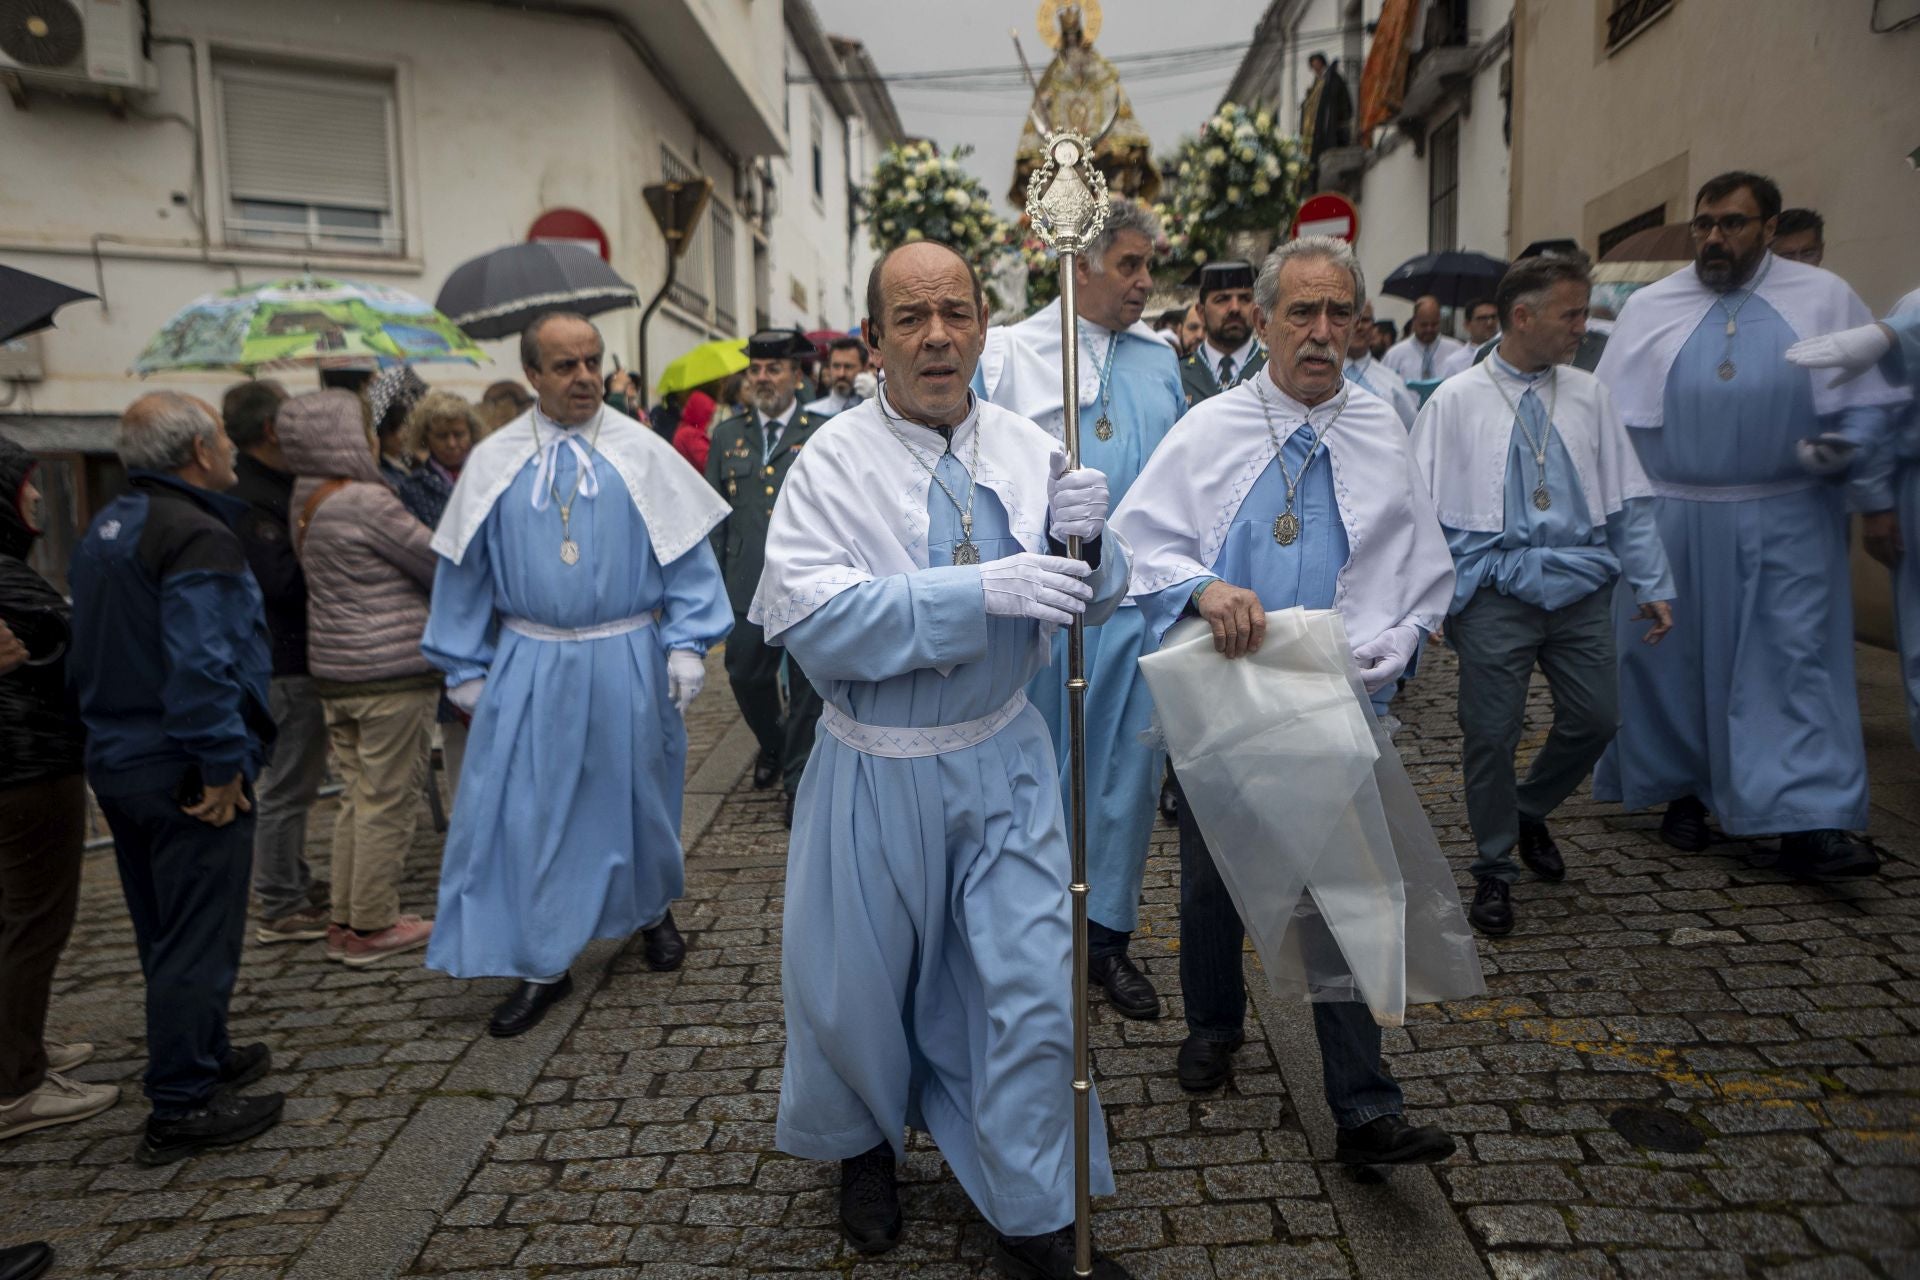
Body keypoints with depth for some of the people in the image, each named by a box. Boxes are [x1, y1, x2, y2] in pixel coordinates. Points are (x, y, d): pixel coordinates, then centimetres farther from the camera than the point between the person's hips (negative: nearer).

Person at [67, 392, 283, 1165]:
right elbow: (202, 664, -28)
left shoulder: (105, 529, 12)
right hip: (183, 775, -10)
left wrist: (112, 736, 21)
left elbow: (91, 651, 17)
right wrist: (222, 765, -21)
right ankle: (181, 1108, 9)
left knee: (165, 932, 20)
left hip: (117, 759, 10)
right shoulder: (197, 536, -19)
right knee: (198, 937, 0)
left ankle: (202, 1057, 36)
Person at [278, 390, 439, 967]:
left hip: (333, 670, 8)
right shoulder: (367, 502, -16)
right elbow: (438, 564, -9)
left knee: (357, 796, 16)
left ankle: (344, 921, 24)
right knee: (389, 801, 2)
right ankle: (373, 926, 10)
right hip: (390, 670, -8)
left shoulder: (306, 502, 9)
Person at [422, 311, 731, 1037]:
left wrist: (685, 645, -10)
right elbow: (464, 571, 7)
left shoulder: (642, 453, -3)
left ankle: (653, 911, 40)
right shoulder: (493, 462, 2)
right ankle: (542, 965, 16)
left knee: (638, 796, 13)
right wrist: (466, 670, 6)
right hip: (530, 667, 1)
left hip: (627, 663, -1)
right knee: (525, 809, 2)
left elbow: (687, 551, -3)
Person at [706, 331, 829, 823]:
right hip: (747, 587, 3)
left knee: (806, 686, 3)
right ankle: (772, 744, 39)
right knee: (745, 676, 9)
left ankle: (799, 781, 18)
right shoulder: (727, 436, 12)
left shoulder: (824, 434, 3)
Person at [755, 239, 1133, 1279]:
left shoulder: (1028, 447, -1)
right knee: (861, 985, 15)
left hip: (1003, 761, 3)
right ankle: (866, 1144, 47)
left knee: (1032, 987, 6)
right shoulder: (835, 462, -12)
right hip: (877, 771, -2)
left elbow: (1095, 598, 2)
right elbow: (810, 616, -24)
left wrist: (1084, 537, -22)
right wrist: (981, 589, -30)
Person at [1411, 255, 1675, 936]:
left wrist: (1653, 586, 8)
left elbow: (1629, 501, 12)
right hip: (1496, 592, -4)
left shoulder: (1589, 396, 10)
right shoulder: (1455, 401, 0)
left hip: (1581, 588, 4)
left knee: (1596, 716, 6)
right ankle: (1494, 871, 19)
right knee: (1491, 733, 0)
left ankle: (1530, 810, 36)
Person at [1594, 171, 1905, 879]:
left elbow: (1869, 399, 5)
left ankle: (1808, 822, -1)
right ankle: (1682, 789, 26)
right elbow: (1612, 415, 5)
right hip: (1673, 520, 1)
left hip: (1787, 521, 0)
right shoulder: (1649, 307, 5)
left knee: (1798, 658, -3)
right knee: (1673, 657, 8)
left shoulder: (1824, 298, 4)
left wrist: (1873, 495, -2)